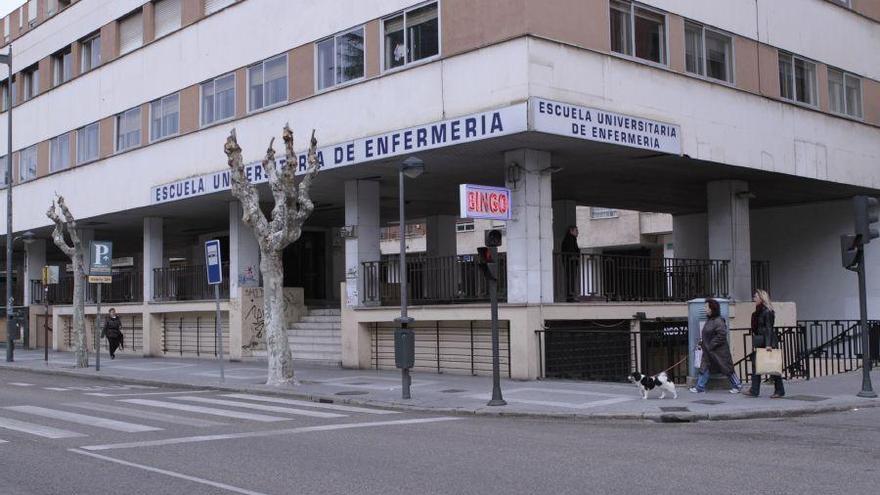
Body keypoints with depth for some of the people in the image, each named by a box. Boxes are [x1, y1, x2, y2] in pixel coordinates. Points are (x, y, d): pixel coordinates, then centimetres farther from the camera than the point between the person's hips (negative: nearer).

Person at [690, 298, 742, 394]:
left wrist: (711, 344, -21)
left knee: (727, 368, 2)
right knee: (704, 368, 6)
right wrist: (702, 342, 8)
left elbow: (721, 335, -24)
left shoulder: (718, 321, -18)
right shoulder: (709, 320, 11)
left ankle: (737, 385, 17)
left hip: (719, 351, -9)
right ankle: (700, 387, 9)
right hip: (708, 351, 9)